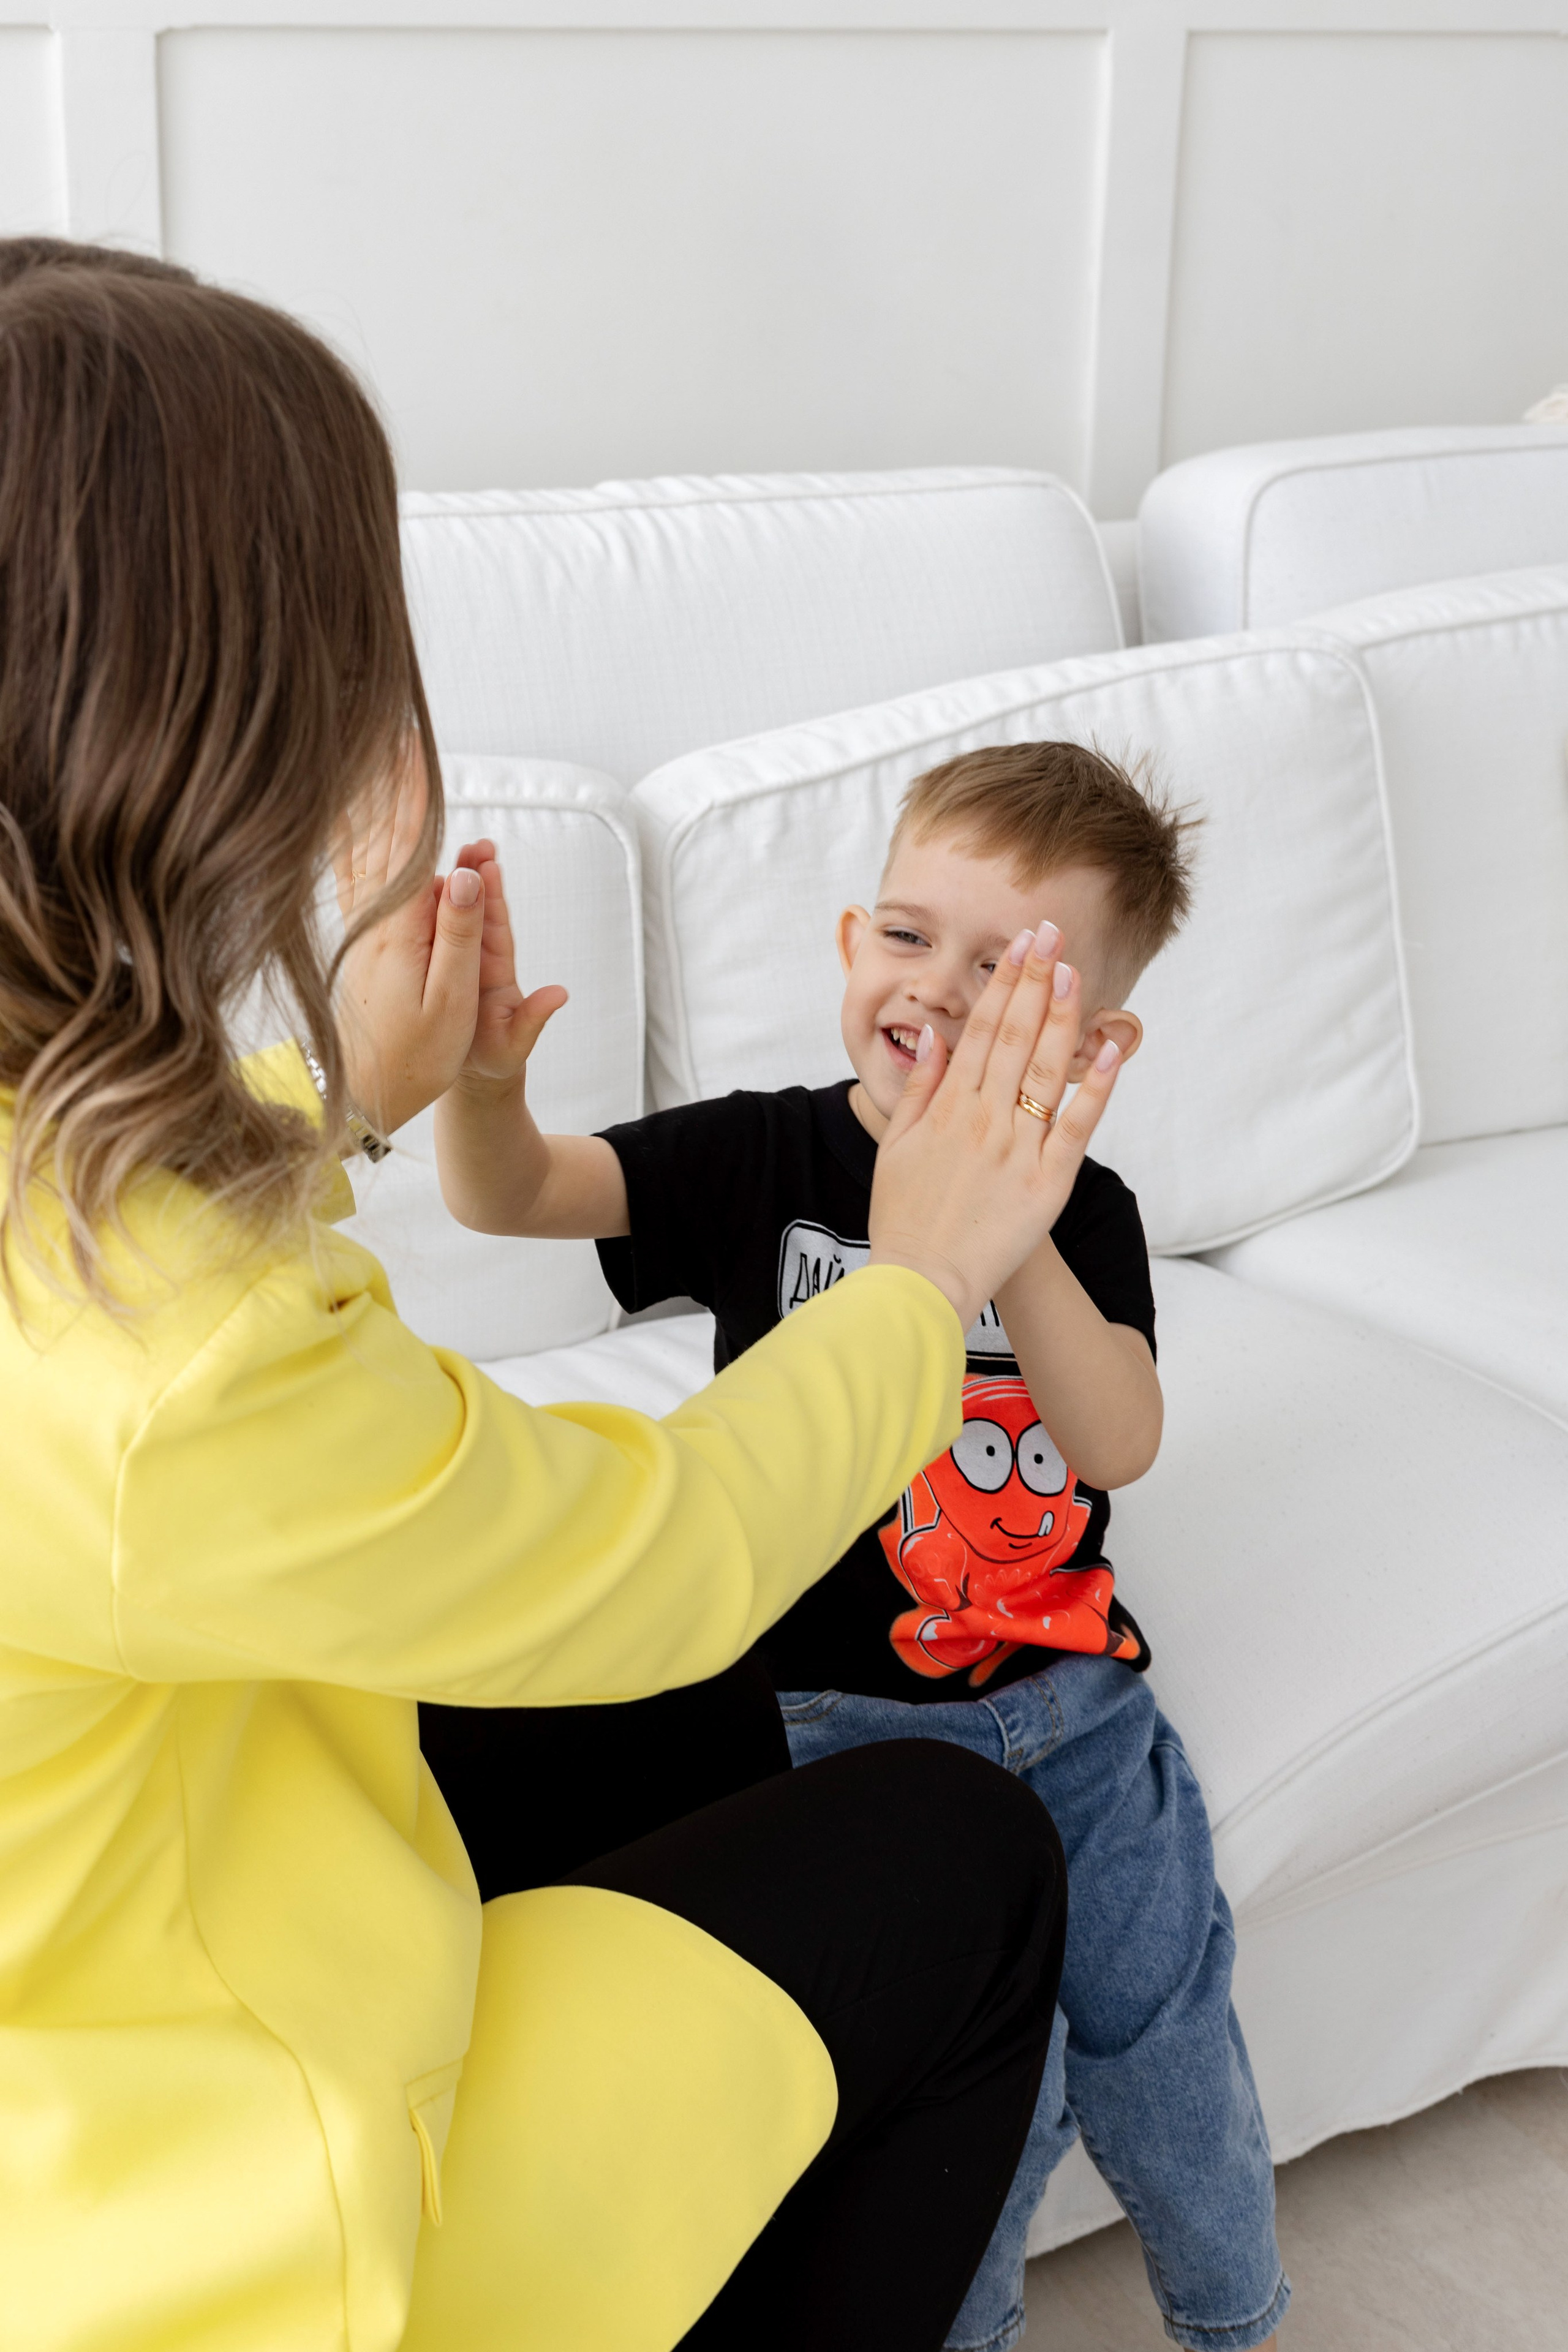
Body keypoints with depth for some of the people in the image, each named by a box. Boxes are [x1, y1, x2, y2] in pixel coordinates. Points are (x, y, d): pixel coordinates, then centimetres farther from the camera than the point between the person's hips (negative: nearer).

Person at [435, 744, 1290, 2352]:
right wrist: (485, 1072, -40)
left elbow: (1120, 1443, -18)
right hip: (839, 1714, -2)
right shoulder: (762, 1158, -5)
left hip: (1066, 1697, 2)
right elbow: (511, 1194, -16)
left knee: (1161, 2027, 5)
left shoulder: (1081, 1209, -2)